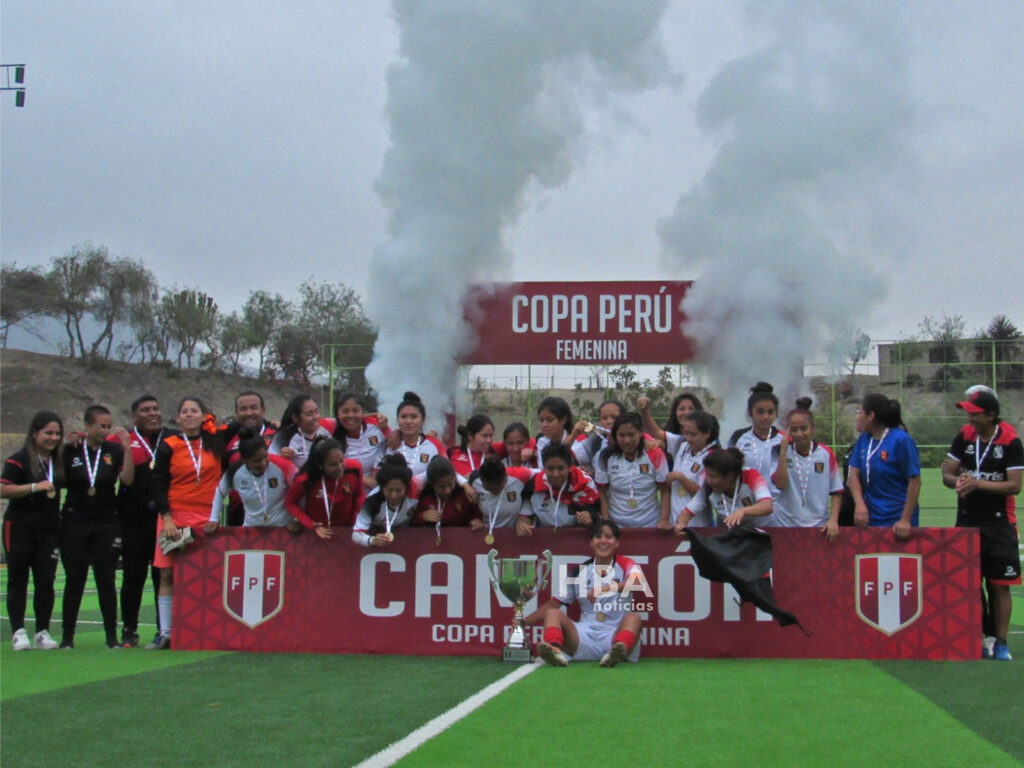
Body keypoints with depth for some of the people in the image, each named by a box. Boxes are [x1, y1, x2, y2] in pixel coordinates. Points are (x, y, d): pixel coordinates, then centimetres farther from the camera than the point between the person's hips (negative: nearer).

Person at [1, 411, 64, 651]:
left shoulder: (60, 459, 9)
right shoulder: (19, 459, -7)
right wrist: (35, 487, -23)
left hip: (49, 529, 4)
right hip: (20, 528, -4)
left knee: (46, 581, 2)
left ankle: (43, 632, 9)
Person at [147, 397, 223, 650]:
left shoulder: (215, 442, 8)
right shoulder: (168, 446, 4)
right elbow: (158, 485, 2)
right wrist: (166, 518, -7)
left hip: (207, 519, 1)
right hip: (174, 517, -1)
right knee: (168, 575, -2)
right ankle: (165, 633, 3)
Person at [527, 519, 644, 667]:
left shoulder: (625, 565, 4)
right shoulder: (578, 571, 12)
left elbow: (638, 583, -21)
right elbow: (553, 604, 13)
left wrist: (606, 588, -36)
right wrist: (523, 622, 1)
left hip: (616, 634, -3)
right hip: (585, 636, 3)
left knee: (634, 617, -30)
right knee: (553, 613, -17)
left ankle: (619, 650, -60)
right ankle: (554, 650, -48)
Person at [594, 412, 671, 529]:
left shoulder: (655, 455, -5)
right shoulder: (606, 457, -2)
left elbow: (665, 491, -1)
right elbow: (602, 492, 3)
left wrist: (664, 519, -12)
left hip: (650, 525, -1)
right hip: (616, 526, 1)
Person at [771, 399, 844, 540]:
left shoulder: (826, 454, 0)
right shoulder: (782, 452, 2)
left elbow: (836, 491, 3)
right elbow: (781, 484, -11)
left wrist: (833, 520, -9)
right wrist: (783, 450, -13)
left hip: (819, 526, 0)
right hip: (786, 525, 0)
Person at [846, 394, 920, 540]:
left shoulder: (901, 440, -12)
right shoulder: (863, 439, 6)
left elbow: (915, 481, -12)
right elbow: (854, 473, 5)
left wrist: (906, 520, -15)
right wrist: (859, 504, -13)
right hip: (870, 519, 5)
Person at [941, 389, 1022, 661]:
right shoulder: (963, 437, 4)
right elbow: (948, 475, 7)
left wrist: (978, 483, -22)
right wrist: (957, 480, -16)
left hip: (999, 524, -4)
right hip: (967, 521, 4)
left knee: (999, 585, -2)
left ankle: (1000, 641, 5)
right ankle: (983, 637, 14)